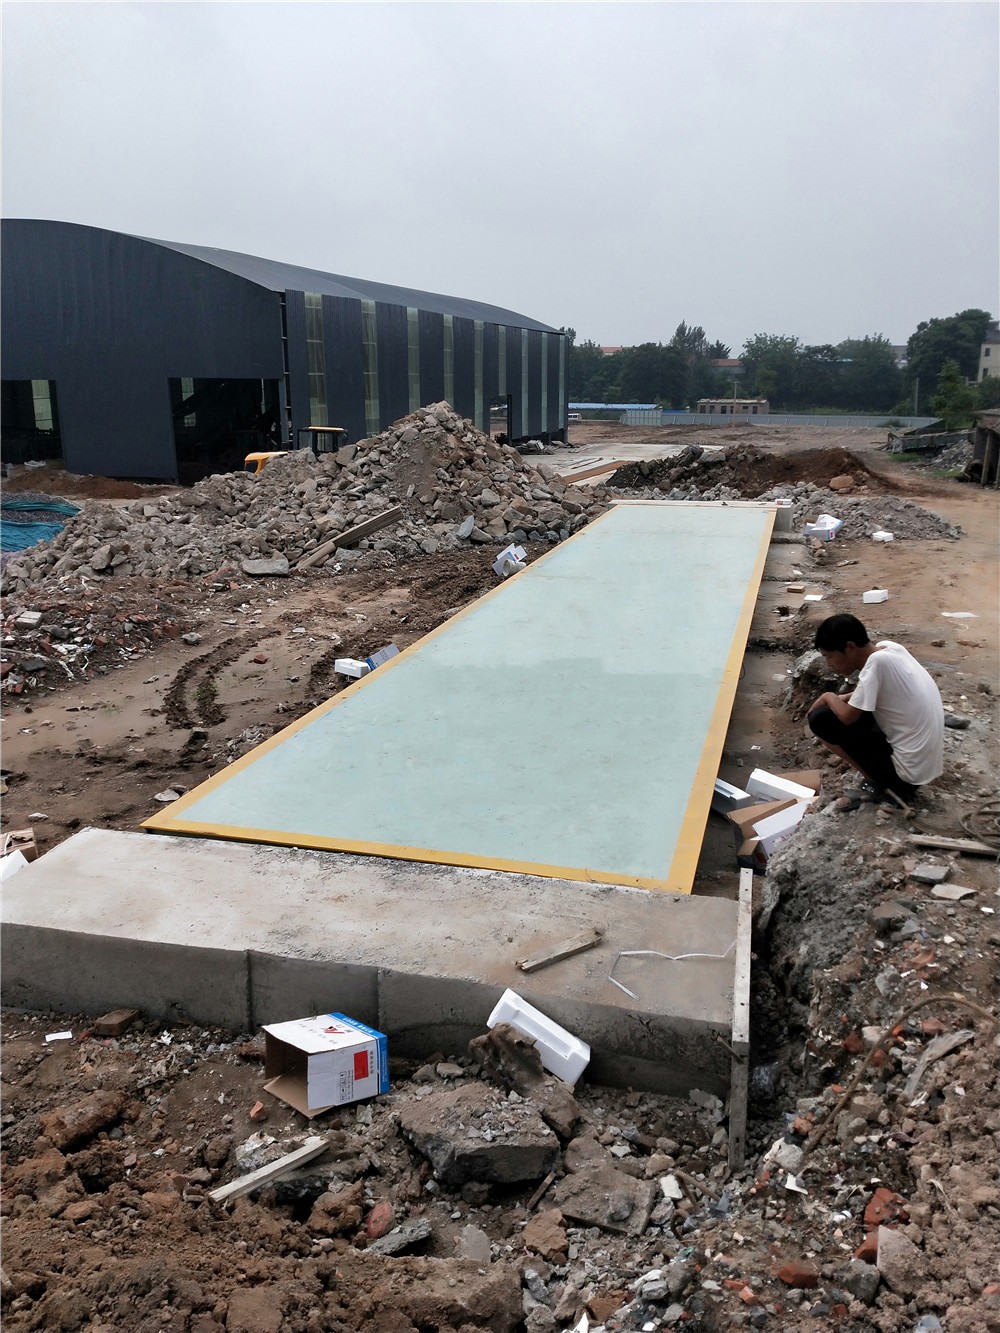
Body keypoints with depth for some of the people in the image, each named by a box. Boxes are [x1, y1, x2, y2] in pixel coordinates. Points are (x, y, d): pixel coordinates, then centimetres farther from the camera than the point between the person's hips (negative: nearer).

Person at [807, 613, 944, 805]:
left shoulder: (877, 661, -21)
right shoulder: (889, 647, 1)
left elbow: (847, 717, -19)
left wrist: (828, 697, 0)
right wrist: (845, 698, 7)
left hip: (908, 770, -9)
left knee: (821, 719, -8)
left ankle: (879, 786, 3)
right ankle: (889, 783, 15)